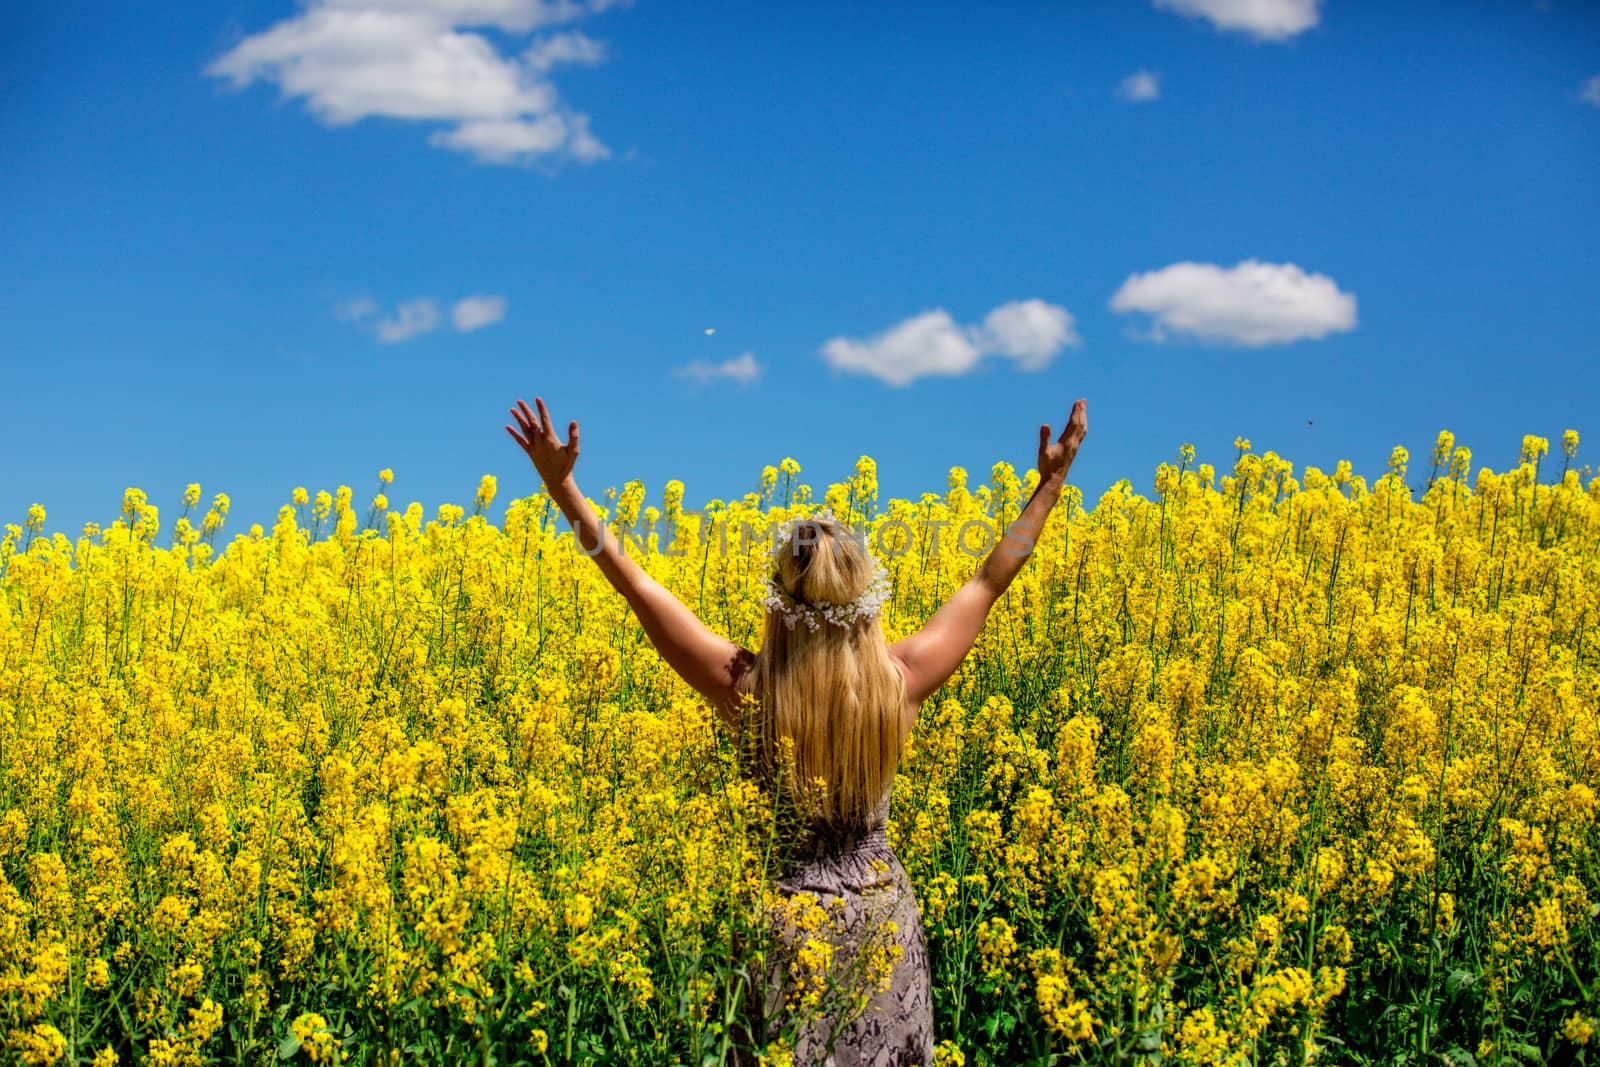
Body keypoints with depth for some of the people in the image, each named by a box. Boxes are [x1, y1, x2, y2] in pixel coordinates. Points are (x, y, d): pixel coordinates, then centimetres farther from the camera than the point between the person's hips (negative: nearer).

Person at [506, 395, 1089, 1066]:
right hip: (880, 915, 1)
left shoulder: (742, 687, -21)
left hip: (787, 919, -1)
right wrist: (1053, 479, 5)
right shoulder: (901, 683, -16)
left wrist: (561, 485, -9)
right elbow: (988, 584, -4)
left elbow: (635, 584, -14)